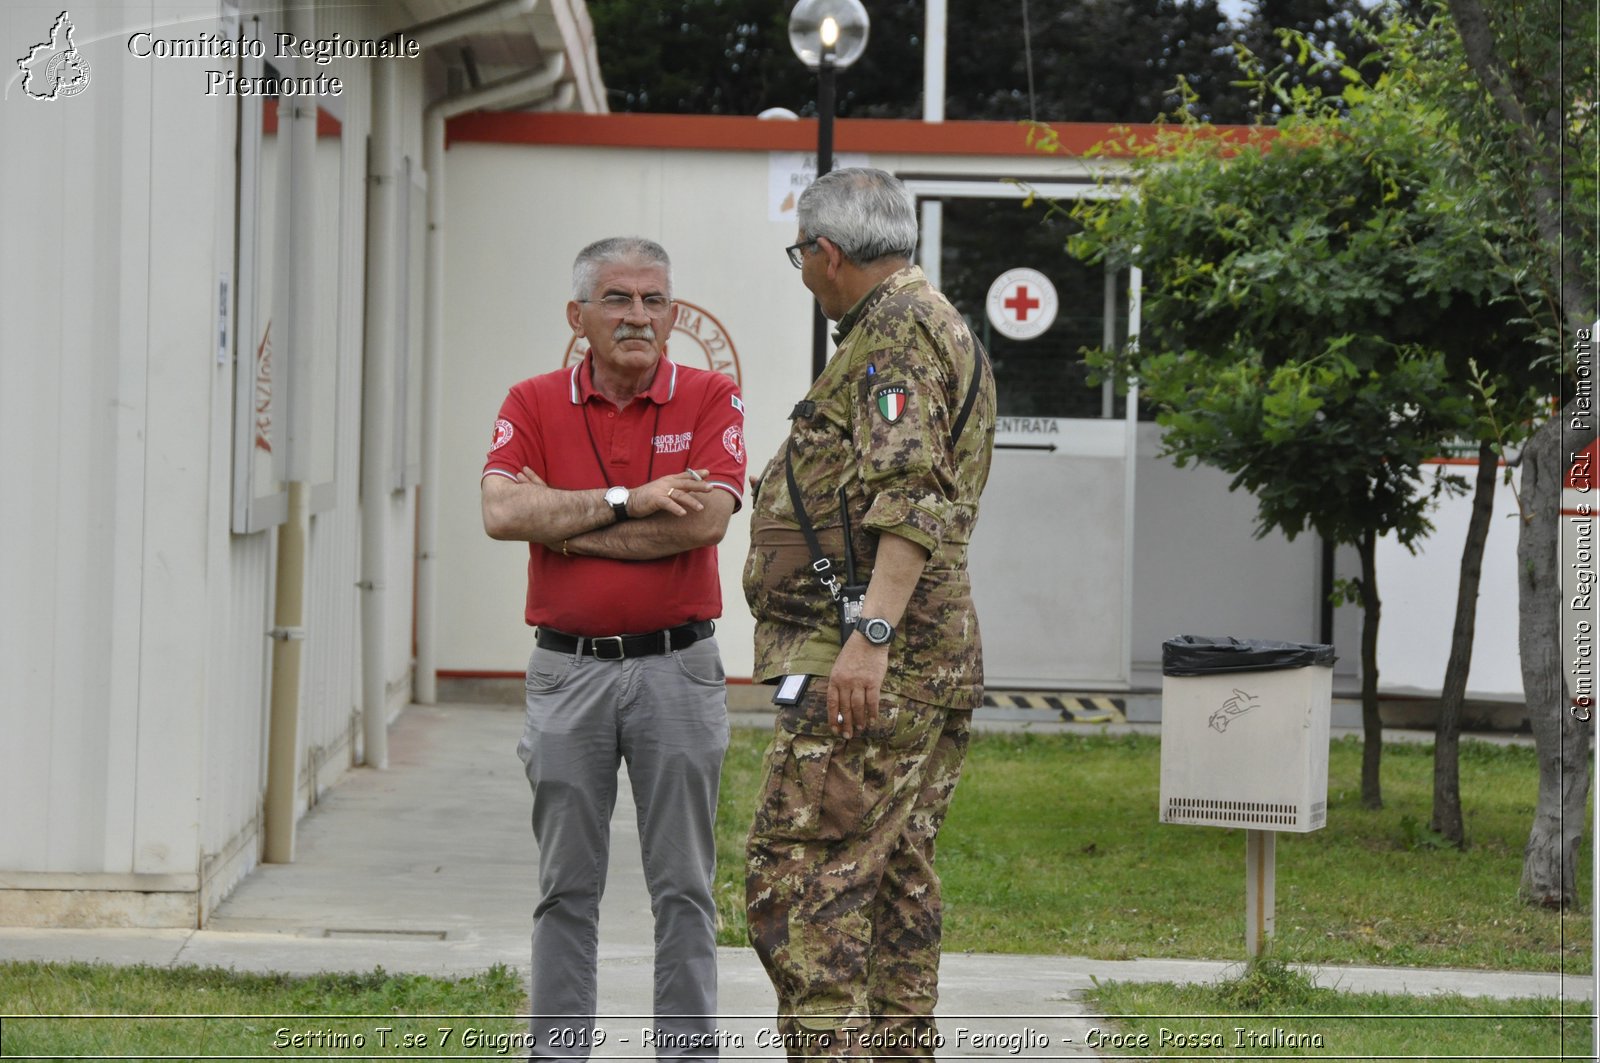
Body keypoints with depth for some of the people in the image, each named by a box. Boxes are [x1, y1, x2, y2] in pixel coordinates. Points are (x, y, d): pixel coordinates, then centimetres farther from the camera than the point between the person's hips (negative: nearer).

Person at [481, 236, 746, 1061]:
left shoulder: (710, 400, 0)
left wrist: (566, 523, -11)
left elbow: (705, 519, -15)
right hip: (569, 670, 1)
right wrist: (628, 501, -16)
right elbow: (501, 513, -12)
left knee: (683, 886, 3)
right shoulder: (534, 404, 4)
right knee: (567, 887, 6)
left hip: (676, 668, -1)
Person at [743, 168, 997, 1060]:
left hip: (870, 661, -11)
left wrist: (869, 636, -30)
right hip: (939, 655, 11)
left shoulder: (898, 327, -10)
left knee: (801, 872, -14)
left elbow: (913, 497, -22)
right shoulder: (944, 329, 24)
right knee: (894, 879, 11)